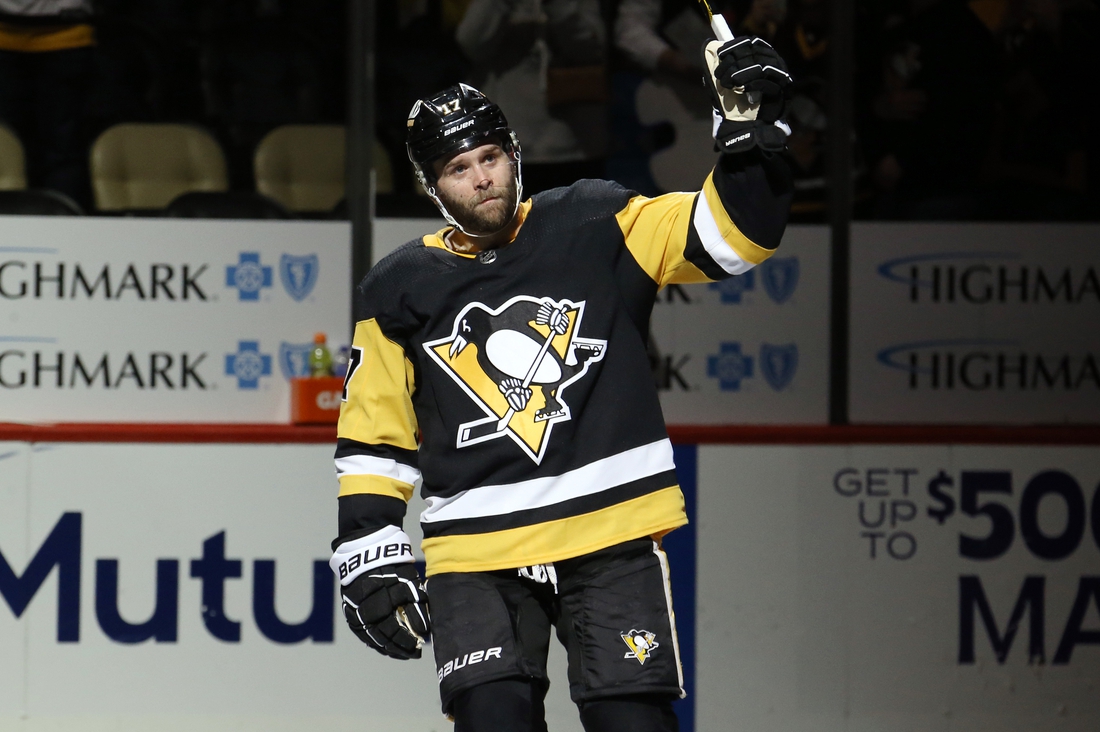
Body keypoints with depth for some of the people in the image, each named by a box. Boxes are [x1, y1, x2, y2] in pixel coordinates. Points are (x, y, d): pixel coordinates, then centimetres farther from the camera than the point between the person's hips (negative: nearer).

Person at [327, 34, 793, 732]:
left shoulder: (595, 227, 4)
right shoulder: (402, 289, 8)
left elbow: (728, 234, -2)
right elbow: (373, 437, 12)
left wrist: (750, 127, -17)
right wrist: (370, 556, 5)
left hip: (612, 536, -1)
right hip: (476, 556, 1)